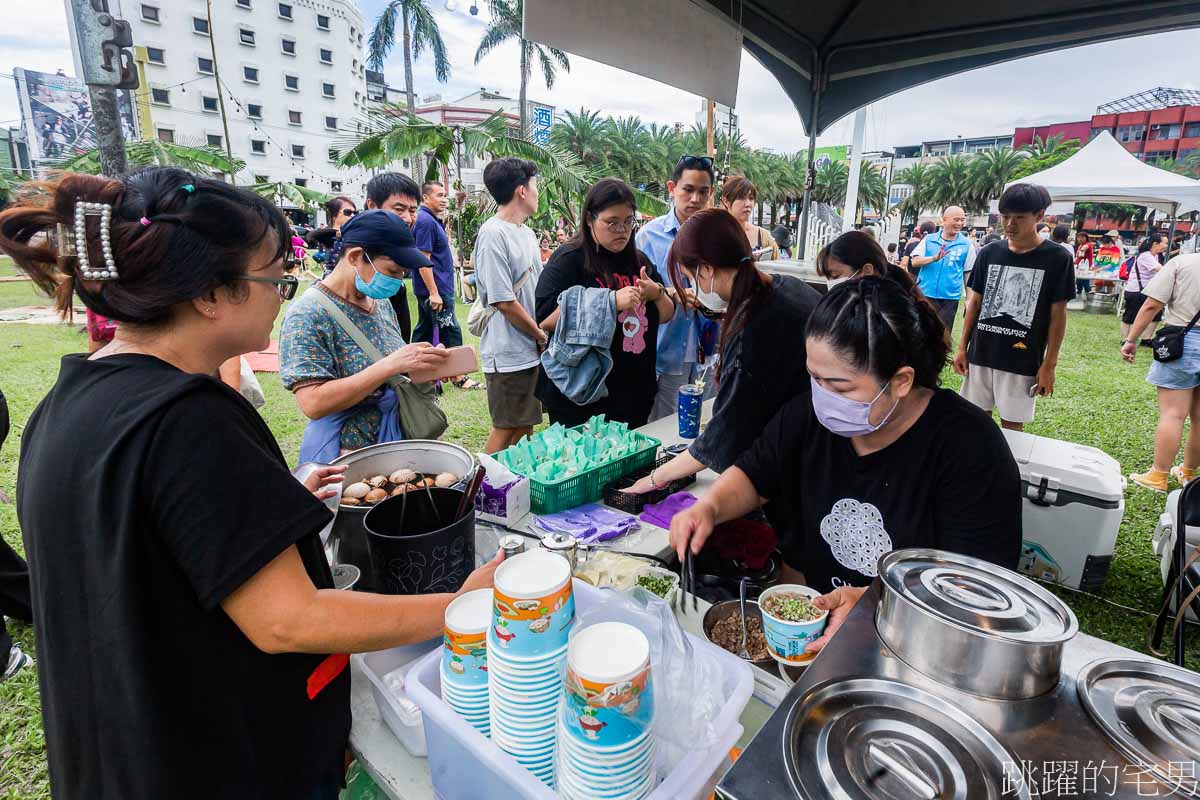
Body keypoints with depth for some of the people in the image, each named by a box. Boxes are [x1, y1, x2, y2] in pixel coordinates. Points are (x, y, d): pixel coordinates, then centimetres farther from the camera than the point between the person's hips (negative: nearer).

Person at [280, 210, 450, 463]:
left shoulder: (382, 303, 3)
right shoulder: (307, 314, -18)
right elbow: (312, 403, -25)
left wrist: (425, 365, -7)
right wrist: (390, 365, -31)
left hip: (400, 443, 7)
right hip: (346, 460, -7)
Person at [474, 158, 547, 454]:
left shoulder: (527, 232, 14)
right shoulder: (493, 234, -15)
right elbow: (505, 302, -18)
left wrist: (543, 335, 4)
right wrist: (543, 338, -8)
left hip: (532, 349, 8)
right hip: (509, 353, -8)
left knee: (525, 425, 16)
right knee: (506, 430, 1)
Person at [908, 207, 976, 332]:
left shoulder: (966, 244, 2)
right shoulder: (929, 239, 2)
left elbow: (969, 273, 6)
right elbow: (914, 261, -5)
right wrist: (934, 258, -22)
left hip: (950, 297, 0)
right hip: (925, 294, 0)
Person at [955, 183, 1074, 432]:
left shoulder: (1057, 257, -4)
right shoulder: (989, 253, 4)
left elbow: (1058, 314, -3)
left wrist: (1049, 364, -6)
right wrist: (962, 347, 5)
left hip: (1022, 361, -3)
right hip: (980, 355, 3)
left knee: (1012, 426, 5)